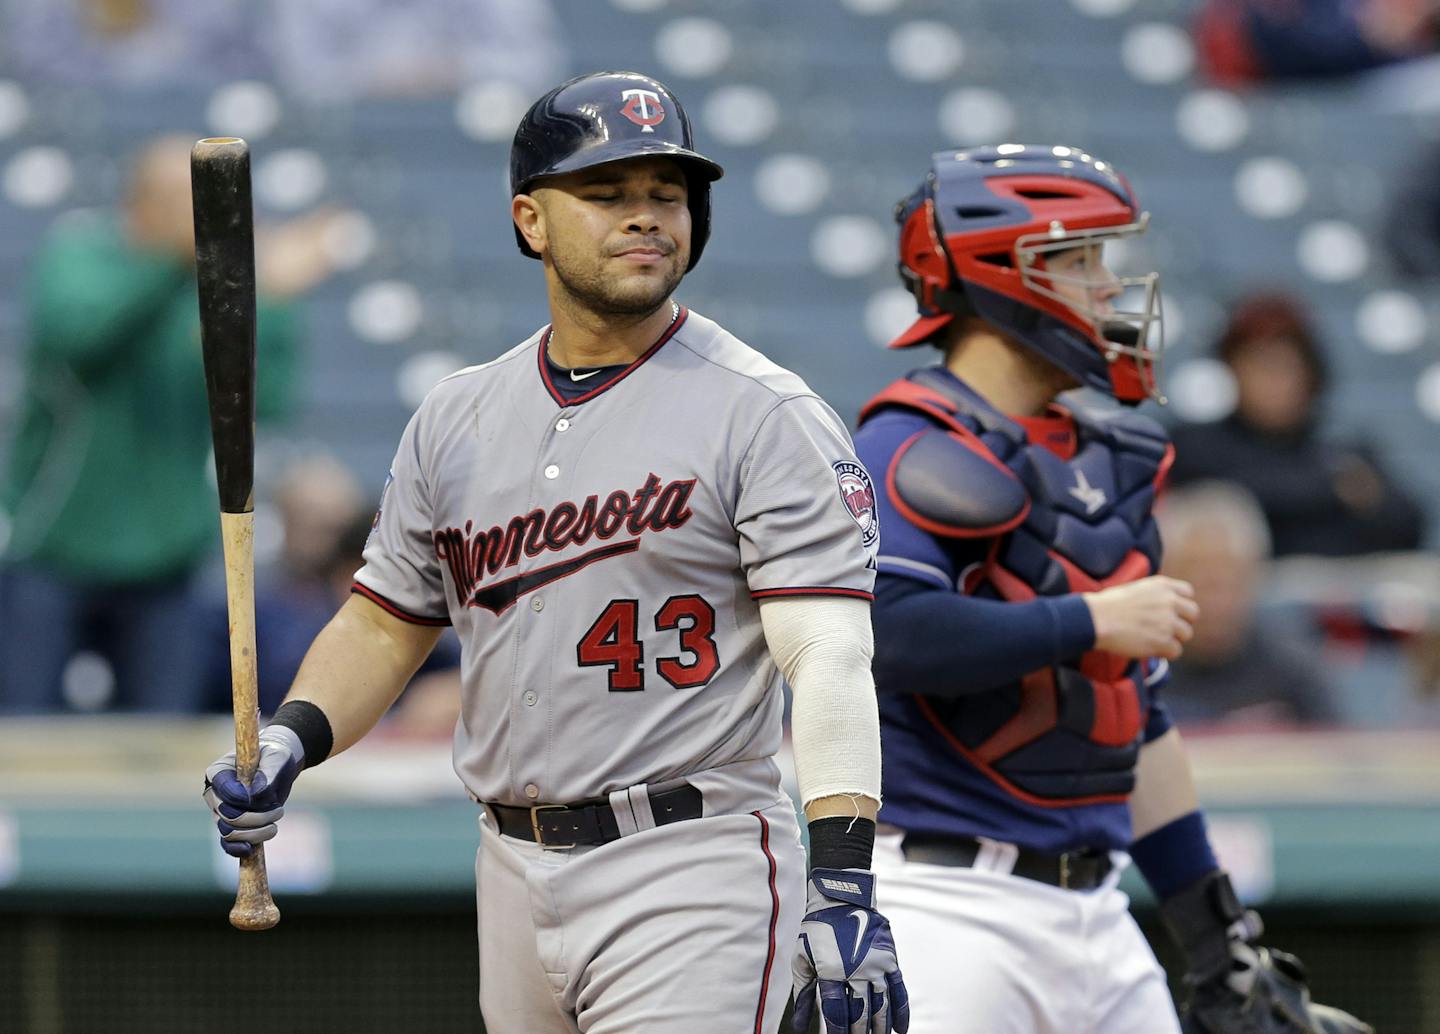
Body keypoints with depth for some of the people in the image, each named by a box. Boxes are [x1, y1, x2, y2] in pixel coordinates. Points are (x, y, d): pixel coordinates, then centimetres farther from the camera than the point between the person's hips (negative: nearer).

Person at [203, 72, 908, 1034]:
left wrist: (844, 884, -24)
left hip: (692, 877, -6)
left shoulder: (766, 415, -6)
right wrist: (289, 740, -1)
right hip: (514, 873, 6)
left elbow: (830, 661, -14)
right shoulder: (456, 418, 13)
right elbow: (384, 624, 19)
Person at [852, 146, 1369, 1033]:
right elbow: (881, 633, -26)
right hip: (947, 901, -8)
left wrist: (1216, 932, 19)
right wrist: (1091, 621, -17)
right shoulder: (916, 453, -9)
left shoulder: (1106, 462, 18)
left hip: (1095, 912, 8)